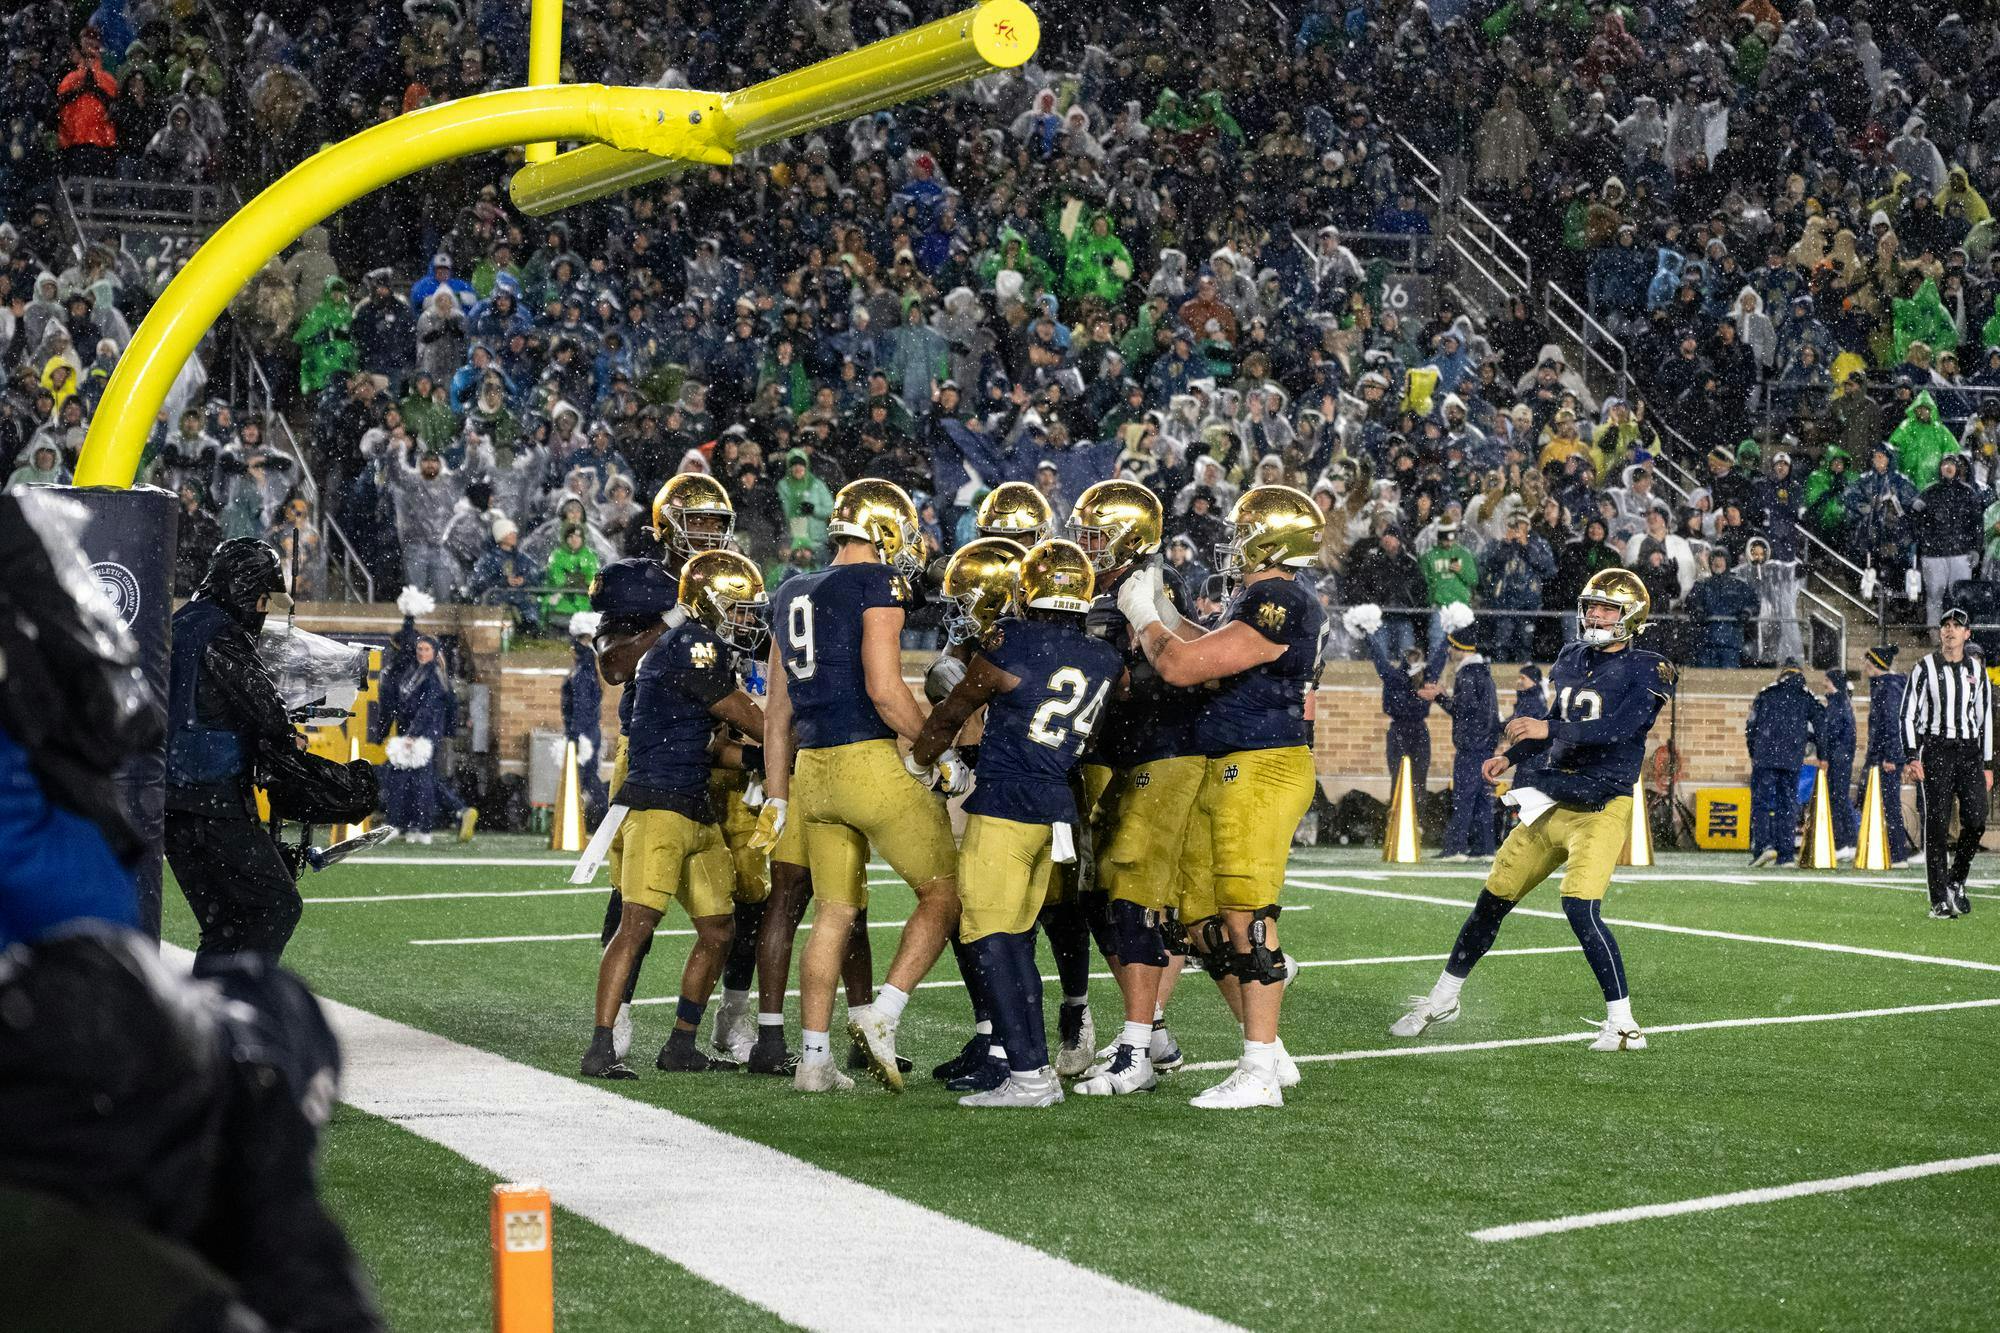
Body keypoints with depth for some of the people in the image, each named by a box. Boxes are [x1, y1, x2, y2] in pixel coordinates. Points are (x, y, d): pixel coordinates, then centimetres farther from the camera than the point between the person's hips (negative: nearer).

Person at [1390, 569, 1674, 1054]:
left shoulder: (1644, 672, -8)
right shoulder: (1572, 658, 12)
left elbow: (1616, 730, -23)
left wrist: (1548, 730, -30)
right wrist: (1511, 757, 15)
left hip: (1601, 809, -7)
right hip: (1551, 802, 7)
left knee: (1581, 908, -22)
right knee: (1493, 899, 9)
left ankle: (1623, 1024, -11)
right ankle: (1442, 1000, 25)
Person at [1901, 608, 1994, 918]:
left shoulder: (1977, 670, 12)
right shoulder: (1925, 667, 1)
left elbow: (1985, 718, 16)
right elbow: (1908, 714, 0)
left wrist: (1987, 765, 12)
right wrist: (1913, 757, -10)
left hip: (1969, 751, 3)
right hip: (1935, 750, -3)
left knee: (1976, 821, -9)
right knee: (1937, 824, -6)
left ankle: (1956, 881, 14)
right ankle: (1939, 901, -4)